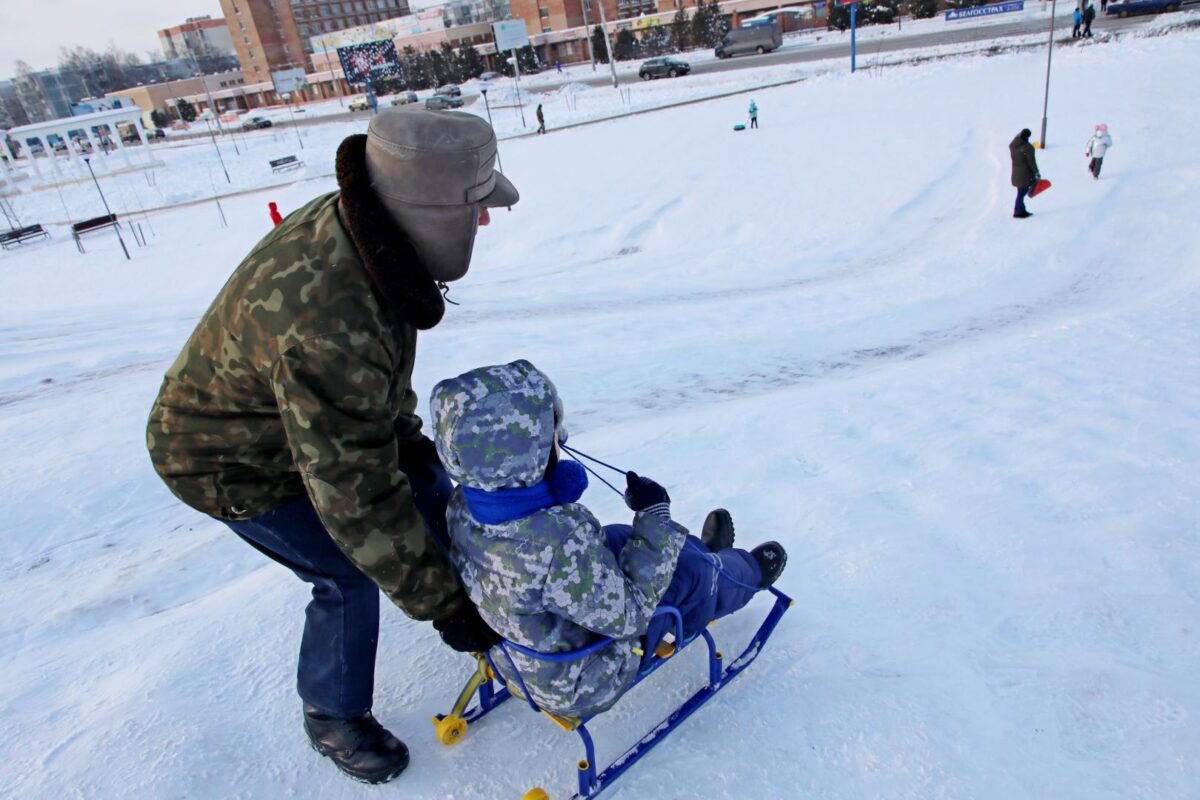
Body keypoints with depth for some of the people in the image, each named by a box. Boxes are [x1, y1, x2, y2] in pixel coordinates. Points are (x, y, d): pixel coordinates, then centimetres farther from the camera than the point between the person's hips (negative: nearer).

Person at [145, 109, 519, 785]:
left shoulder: (356, 224, -18)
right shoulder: (327, 329, -45)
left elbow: (382, 365, 2)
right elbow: (358, 500, -36)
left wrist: (404, 431, 6)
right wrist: (443, 606, -27)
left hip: (331, 420, 8)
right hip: (239, 463, -8)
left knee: (431, 492, 11)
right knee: (353, 577, -4)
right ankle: (334, 718, 25)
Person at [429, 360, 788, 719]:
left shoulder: (461, 505, -17)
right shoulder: (560, 542, -42)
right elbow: (628, 614, -28)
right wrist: (654, 519, -22)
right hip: (583, 688, -7)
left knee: (618, 537, 19)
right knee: (688, 569, 4)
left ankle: (707, 554, 48)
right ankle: (749, 572, 41)